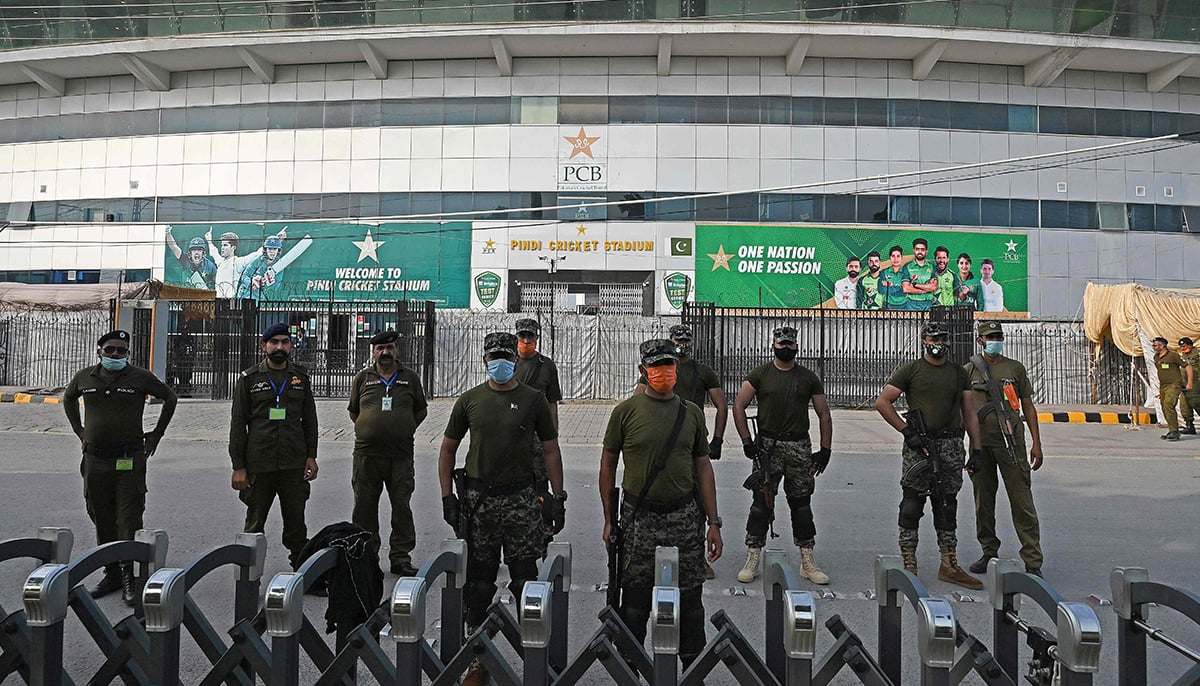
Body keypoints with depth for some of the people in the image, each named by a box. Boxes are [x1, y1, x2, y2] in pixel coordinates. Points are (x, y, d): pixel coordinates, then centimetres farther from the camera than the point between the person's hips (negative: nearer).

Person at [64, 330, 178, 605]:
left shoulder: (140, 377, -4)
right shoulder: (84, 377, 6)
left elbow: (170, 398, 8)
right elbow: (68, 398, 27)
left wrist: (156, 433, 6)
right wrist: (79, 430, 17)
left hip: (130, 461, -4)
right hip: (94, 461, 4)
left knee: (129, 522, -5)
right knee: (102, 521, 11)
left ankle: (129, 578, -1)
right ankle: (111, 573, 23)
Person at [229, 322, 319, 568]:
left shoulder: (301, 378, 9)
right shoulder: (249, 379, 2)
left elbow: (309, 420, 13)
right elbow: (238, 424, 0)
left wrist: (311, 456, 5)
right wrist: (238, 467, -5)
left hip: (294, 464, 2)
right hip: (258, 465, -2)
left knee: (296, 523, 7)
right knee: (254, 524, 7)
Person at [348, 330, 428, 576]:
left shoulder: (410, 377, 8)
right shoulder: (362, 378, 9)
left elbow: (421, 410, 16)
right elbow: (353, 412, 18)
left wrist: (405, 430, 7)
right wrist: (371, 429, 8)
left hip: (401, 454, 0)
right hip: (367, 454, 1)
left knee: (402, 506, 1)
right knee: (365, 507, 6)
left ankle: (401, 558, 10)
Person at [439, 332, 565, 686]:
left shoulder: (533, 400, 3)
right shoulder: (469, 400, 6)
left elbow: (551, 451, 6)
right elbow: (447, 450, 11)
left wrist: (557, 497, 0)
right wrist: (447, 496, 3)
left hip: (521, 499, -1)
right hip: (477, 498, 2)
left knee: (525, 580, 1)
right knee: (478, 582, 8)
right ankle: (478, 657, 21)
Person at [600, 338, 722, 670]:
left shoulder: (692, 413, 6)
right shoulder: (626, 411, -2)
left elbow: (703, 468, 9)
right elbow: (607, 465, 4)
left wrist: (713, 522, 5)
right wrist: (609, 519, 1)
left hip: (684, 516, 2)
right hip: (638, 517, -2)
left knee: (689, 599, 8)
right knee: (635, 599, 4)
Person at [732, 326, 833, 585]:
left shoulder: (809, 378, 9)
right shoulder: (759, 375, 3)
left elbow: (824, 415, 11)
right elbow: (738, 406, -1)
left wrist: (825, 450, 3)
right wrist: (747, 442, -8)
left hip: (800, 446, 2)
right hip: (768, 445, -2)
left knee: (801, 503, 7)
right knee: (762, 502, -1)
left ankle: (808, 563, 16)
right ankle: (752, 560, 7)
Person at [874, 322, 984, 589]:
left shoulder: (959, 373, 15)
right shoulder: (911, 371, 1)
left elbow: (969, 413, 16)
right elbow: (882, 402, -4)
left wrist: (976, 449, 9)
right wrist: (907, 431, -9)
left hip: (951, 446, 5)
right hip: (919, 445, -4)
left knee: (948, 506, 10)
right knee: (912, 504, -3)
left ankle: (949, 566, 17)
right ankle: (908, 565, 5)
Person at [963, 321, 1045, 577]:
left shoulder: (1015, 368, 9)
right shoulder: (969, 370, 7)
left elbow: (1028, 406, 10)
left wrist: (1036, 444, 4)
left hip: (1011, 442, -1)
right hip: (980, 443, 1)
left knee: (1022, 502, -3)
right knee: (983, 501, 9)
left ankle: (1033, 562, 0)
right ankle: (989, 553, 23)